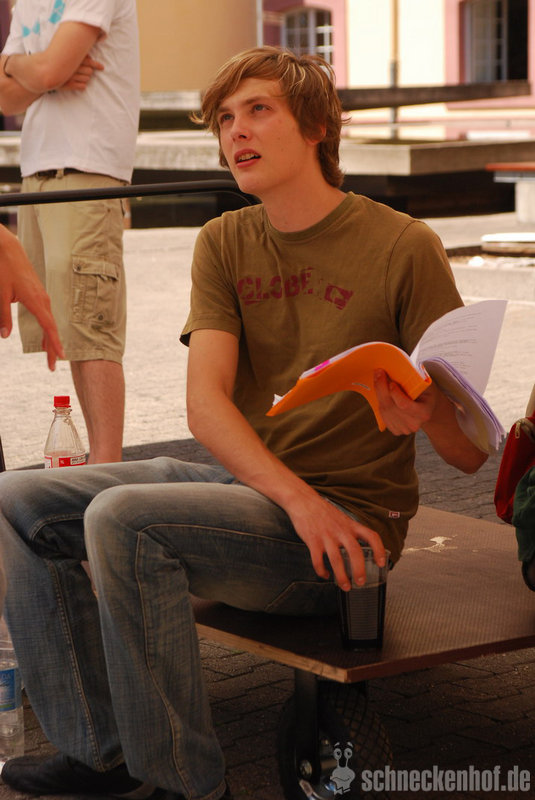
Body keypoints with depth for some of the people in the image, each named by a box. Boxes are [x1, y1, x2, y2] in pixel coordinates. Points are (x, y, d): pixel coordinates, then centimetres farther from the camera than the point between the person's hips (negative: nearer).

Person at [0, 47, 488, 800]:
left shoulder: (403, 247, -8)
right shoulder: (224, 243, 8)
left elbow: (472, 449, -7)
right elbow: (206, 402, -7)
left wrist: (423, 415, -32)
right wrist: (298, 497, -24)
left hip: (347, 521, -7)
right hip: (244, 484, 7)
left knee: (122, 519, -29)